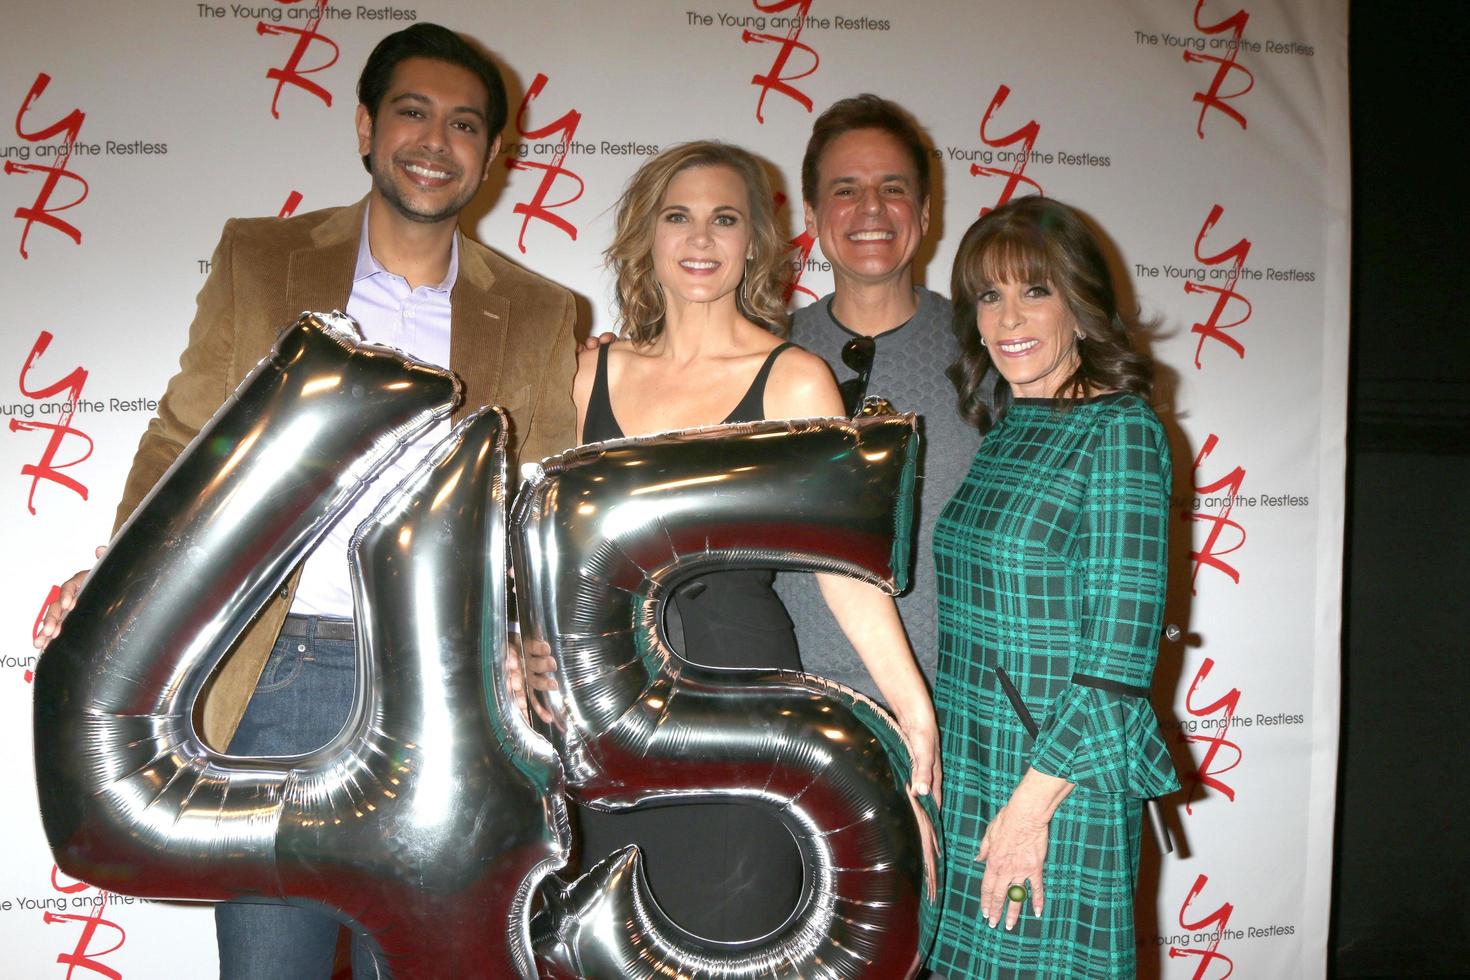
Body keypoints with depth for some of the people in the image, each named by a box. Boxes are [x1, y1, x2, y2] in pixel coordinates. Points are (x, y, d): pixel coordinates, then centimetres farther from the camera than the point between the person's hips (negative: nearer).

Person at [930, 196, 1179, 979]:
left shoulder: (1119, 430, -12)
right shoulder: (1000, 430, 9)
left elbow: (1120, 649, -16)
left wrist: (1034, 798, -17)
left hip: (1061, 778, -6)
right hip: (964, 768, 7)